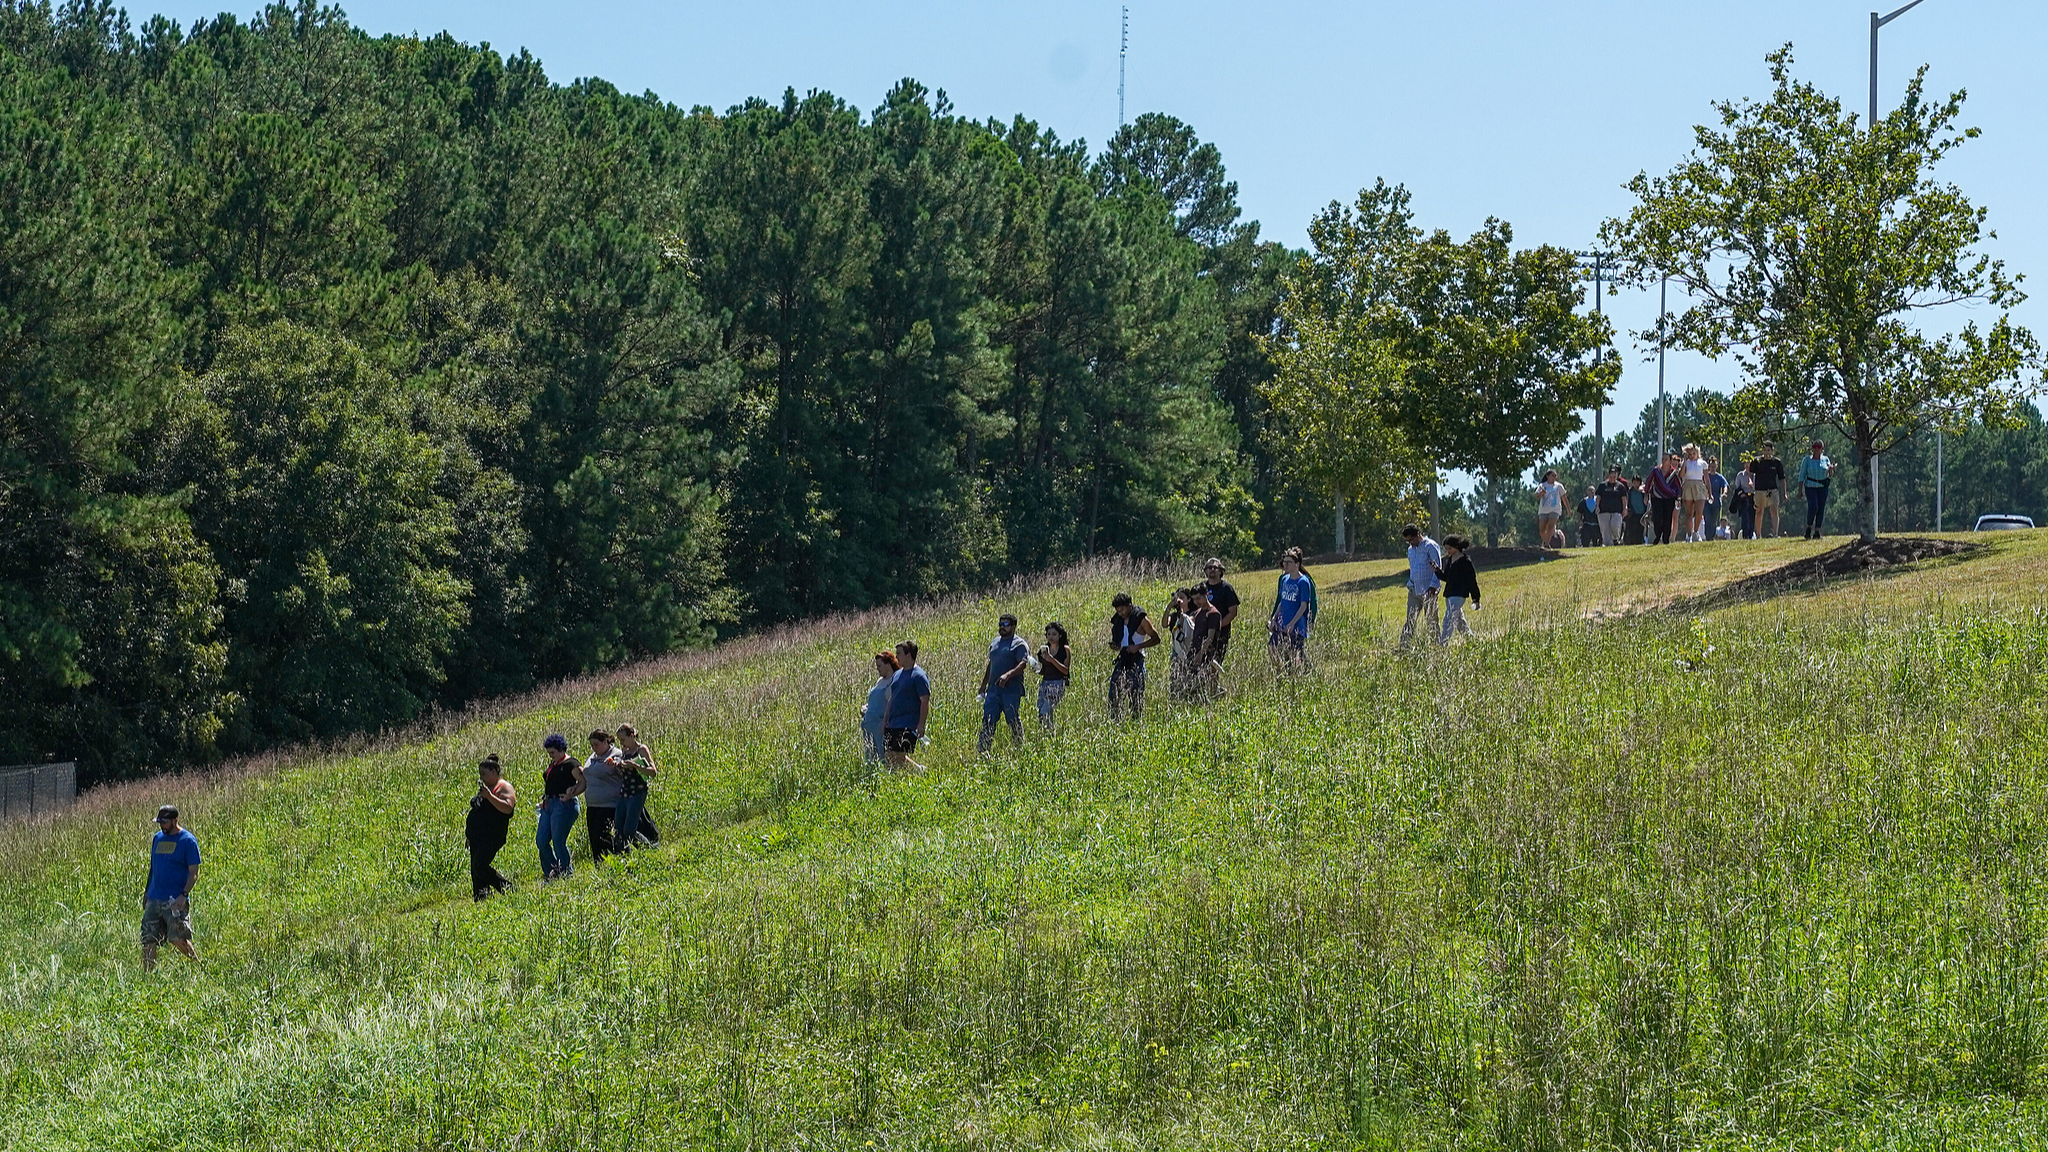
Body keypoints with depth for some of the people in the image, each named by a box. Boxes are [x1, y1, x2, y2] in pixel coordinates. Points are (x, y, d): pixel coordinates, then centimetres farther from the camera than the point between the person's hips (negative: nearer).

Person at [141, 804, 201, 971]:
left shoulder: (188, 841, -5)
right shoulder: (157, 838, 15)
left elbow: (194, 873, -8)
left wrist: (184, 895, -20)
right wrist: (146, 893, 19)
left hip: (176, 900, -6)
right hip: (154, 899, 6)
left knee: (178, 938, -12)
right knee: (148, 940, 2)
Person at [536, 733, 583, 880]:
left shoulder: (570, 764, -9)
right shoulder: (552, 764, 18)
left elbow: (583, 782, -14)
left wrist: (571, 795, -21)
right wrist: (544, 802, 12)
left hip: (564, 806, -9)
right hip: (549, 805, 9)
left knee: (558, 842, -8)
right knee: (541, 841, 5)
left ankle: (566, 873, 3)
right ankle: (550, 874, 14)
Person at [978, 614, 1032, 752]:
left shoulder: (1019, 644, -3)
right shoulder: (995, 642, 20)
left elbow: (1023, 664, -15)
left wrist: (1008, 675, -29)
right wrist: (983, 686, 24)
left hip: (1011, 689, -6)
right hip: (993, 688, 6)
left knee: (1013, 720, -1)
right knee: (988, 719, -1)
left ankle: (1019, 748, 14)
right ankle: (982, 749, -3)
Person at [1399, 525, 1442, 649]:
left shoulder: (1431, 546, -8)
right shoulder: (1411, 549, 17)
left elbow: (1438, 568, -12)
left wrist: (1433, 586, -18)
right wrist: (1410, 584, 16)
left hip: (1428, 591, -7)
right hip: (1414, 591, 7)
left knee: (1431, 621, -1)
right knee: (1410, 621, 3)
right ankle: (1404, 646, 1)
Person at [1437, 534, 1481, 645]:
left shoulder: (1465, 561, -11)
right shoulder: (1450, 560, 12)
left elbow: (1472, 581, -8)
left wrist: (1476, 599, -7)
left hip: (1459, 594, -9)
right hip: (1449, 594, 9)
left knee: (1449, 620, -15)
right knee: (1459, 621, 17)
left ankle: (1443, 644, -18)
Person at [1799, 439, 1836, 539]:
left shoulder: (1825, 459, 9)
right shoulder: (1807, 460, 3)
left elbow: (1830, 475, 11)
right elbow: (1802, 475, 4)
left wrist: (1831, 470, -13)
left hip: (1823, 487, 3)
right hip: (1810, 486, -3)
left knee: (1821, 509, -1)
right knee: (1813, 507, -17)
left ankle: (1817, 532, 5)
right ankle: (1809, 527, 4)